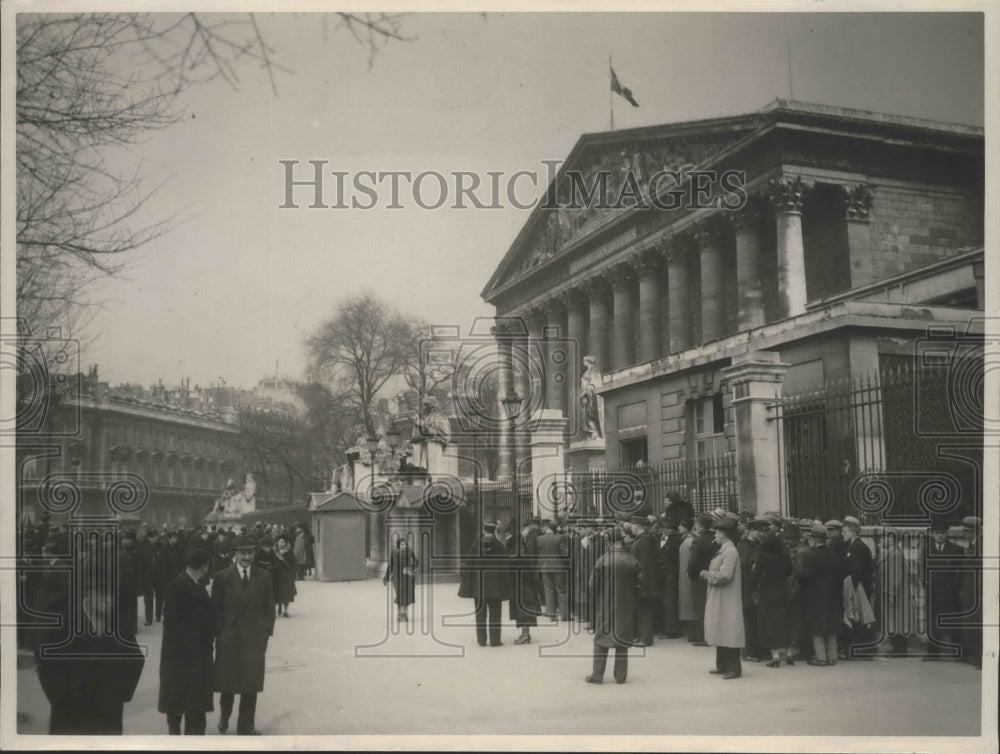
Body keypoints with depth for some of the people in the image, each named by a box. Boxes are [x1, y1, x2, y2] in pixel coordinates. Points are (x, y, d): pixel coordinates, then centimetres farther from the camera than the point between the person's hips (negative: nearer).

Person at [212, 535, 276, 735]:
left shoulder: (264, 576, 3)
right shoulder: (222, 577, -2)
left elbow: (269, 607, 6)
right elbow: (216, 609, 1)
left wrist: (266, 631, -2)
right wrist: (218, 633, -5)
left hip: (254, 638, 1)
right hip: (229, 638, -1)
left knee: (251, 684, 3)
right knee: (227, 682, 7)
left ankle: (245, 726, 15)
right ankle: (224, 716, 34)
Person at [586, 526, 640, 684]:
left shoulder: (602, 561, -15)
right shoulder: (632, 561, -9)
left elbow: (593, 584, -8)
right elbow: (639, 584, -2)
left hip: (605, 606, -2)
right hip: (626, 607, 2)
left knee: (601, 642, 8)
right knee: (622, 641, 12)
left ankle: (597, 675, 9)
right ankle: (621, 675, 15)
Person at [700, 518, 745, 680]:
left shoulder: (730, 552, -17)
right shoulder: (723, 550, 13)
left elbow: (724, 576, -23)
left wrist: (705, 574, -12)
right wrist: (706, 574, 2)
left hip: (727, 601, -10)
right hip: (718, 600, 10)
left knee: (728, 635, -5)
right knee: (721, 634, 14)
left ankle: (734, 668, 0)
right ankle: (722, 666, 22)